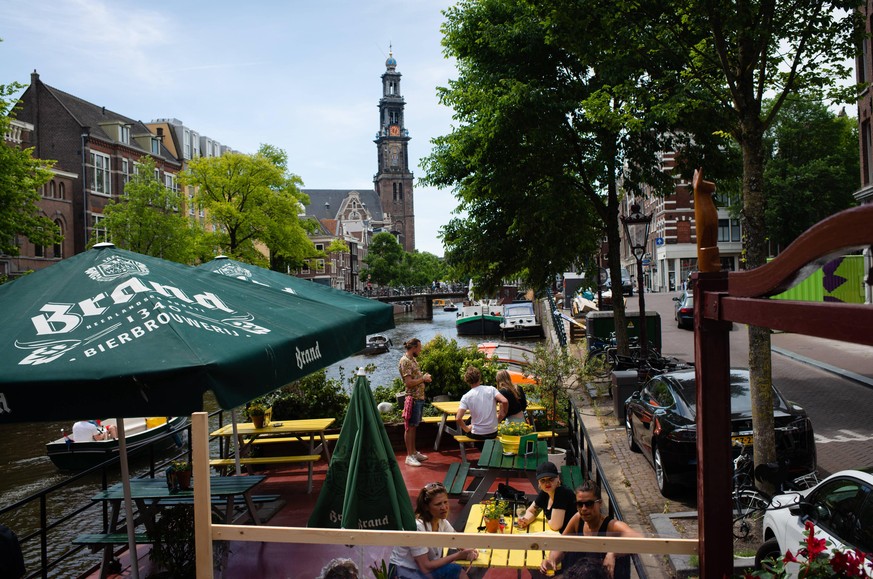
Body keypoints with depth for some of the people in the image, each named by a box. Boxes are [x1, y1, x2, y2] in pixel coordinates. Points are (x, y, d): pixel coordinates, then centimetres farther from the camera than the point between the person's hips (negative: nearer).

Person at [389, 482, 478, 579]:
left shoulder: (442, 521, -5)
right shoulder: (418, 527, -28)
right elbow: (425, 567, -25)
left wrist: (469, 551, -14)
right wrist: (458, 556, -22)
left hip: (425, 567, 8)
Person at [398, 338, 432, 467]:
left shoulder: (413, 359, 14)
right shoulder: (405, 361, -16)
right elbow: (409, 382, -22)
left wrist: (425, 378, 5)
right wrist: (423, 379, -11)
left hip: (420, 397, 9)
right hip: (413, 398, -9)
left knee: (414, 427, 16)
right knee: (410, 427, -2)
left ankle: (414, 452, 24)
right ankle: (409, 456, 4)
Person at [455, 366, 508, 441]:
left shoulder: (466, 397, -10)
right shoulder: (491, 389, -6)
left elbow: (458, 418, -19)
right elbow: (505, 401, -19)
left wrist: (466, 429, -1)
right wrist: (499, 418, -3)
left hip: (477, 435, -2)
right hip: (493, 433, 3)